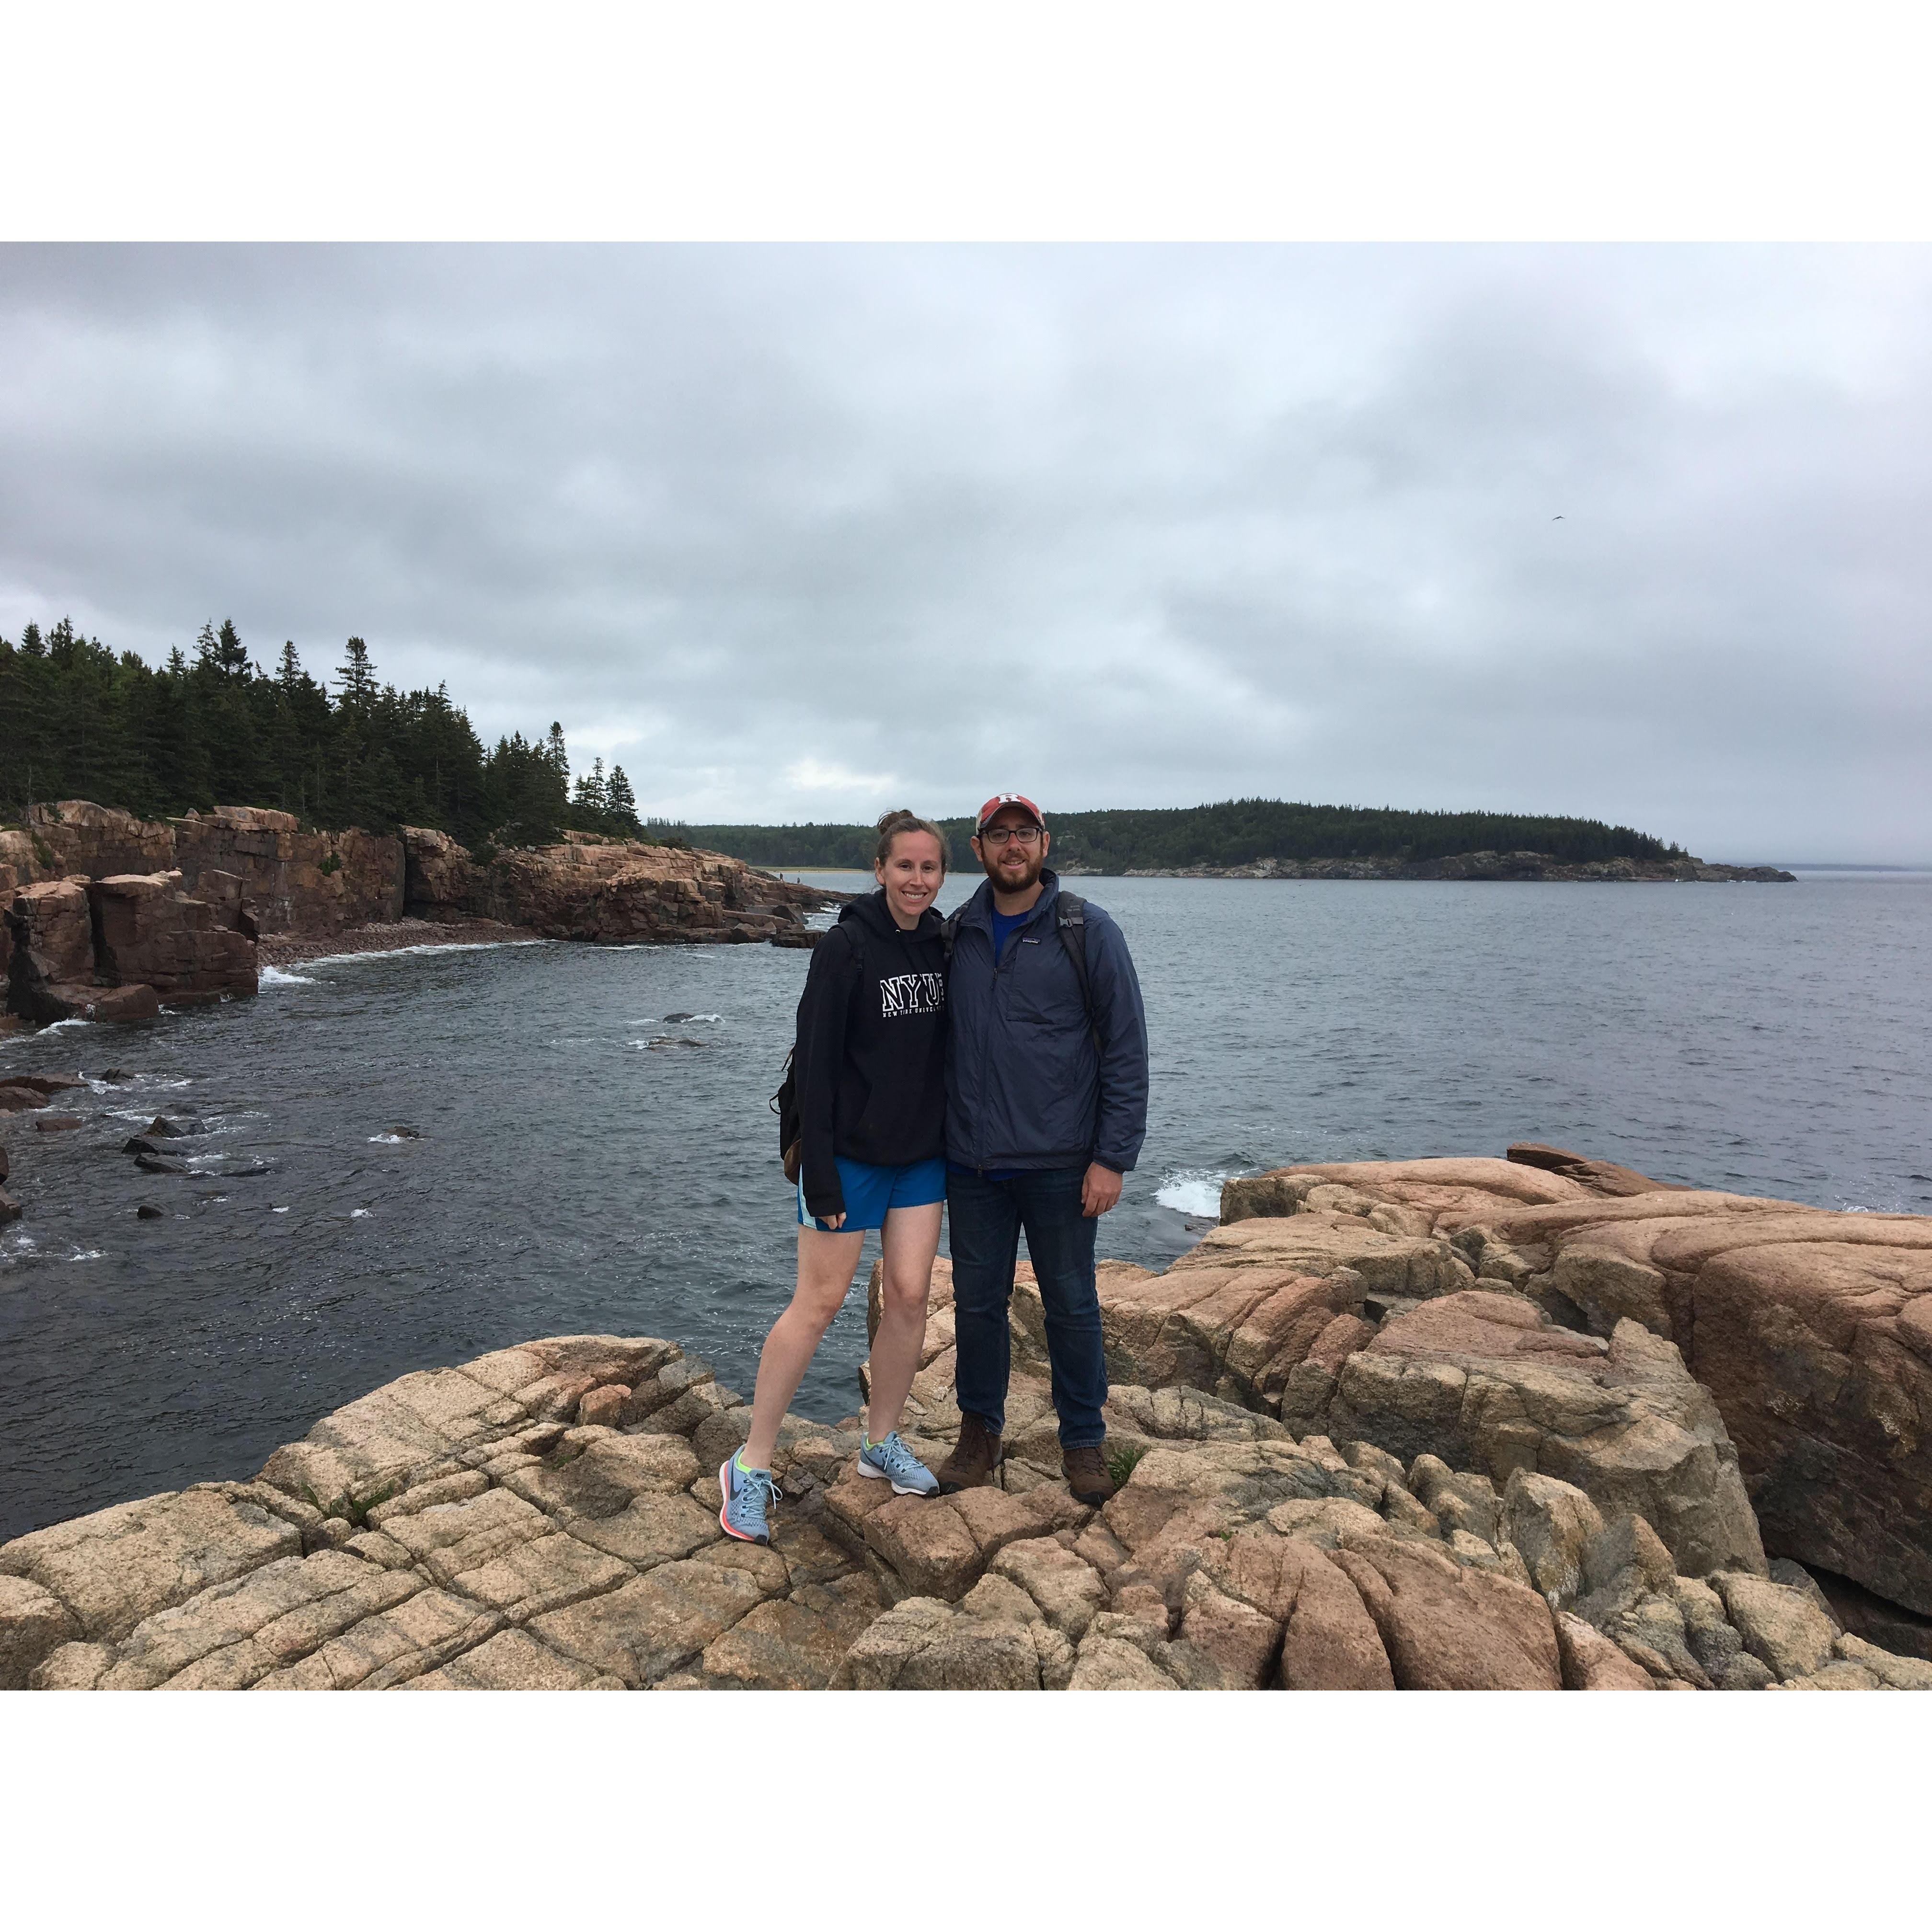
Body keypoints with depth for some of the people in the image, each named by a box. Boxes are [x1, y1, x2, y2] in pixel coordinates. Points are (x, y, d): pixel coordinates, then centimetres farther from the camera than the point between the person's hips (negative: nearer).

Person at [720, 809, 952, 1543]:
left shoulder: (940, 945, 4)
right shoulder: (845, 948, -15)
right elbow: (815, 1063, -16)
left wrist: (955, 1142, 11)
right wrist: (819, 1175, -18)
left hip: (922, 1153, 6)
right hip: (853, 1153, -6)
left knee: (911, 1293, 7)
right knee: (818, 1303, 0)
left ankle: (881, 1441, 27)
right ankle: (751, 1466, 14)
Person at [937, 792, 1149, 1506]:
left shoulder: (1088, 932, -6)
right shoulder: (957, 933, 5)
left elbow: (1126, 1050, -6)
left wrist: (1113, 1158, -11)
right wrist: (936, 1136, 8)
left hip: (1059, 1165, -3)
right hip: (971, 1164, 3)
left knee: (1072, 1305, 10)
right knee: (977, 1301, 13)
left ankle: (1083, 1438, 29)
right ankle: (979, 1429, 32)